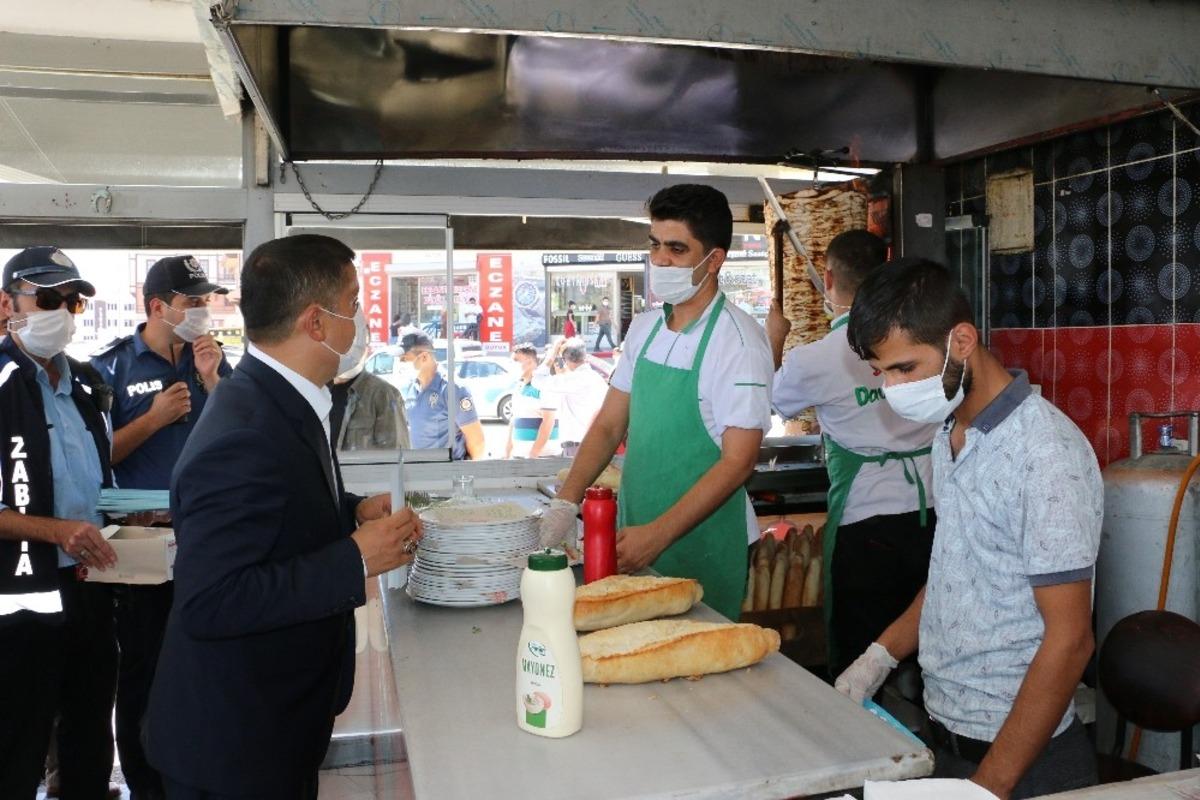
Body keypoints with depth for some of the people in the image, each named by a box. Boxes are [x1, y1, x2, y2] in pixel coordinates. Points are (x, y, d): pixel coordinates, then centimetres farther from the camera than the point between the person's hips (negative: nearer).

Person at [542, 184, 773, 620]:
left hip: (702, 550, -6)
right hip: (634, 535, 6)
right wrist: (566, 503, -3)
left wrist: (657, 535, -23)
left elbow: (738, 462, -17)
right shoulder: (644, 328, 5)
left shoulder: (738, 340, -14)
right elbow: (609, 426, 9)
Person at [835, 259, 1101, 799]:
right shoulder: (949, 435, 4)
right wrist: (882, 654, 5)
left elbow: (1068, 639, -20)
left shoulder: (1046, 452, -21)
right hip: (942, 733, 7)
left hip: (1020, 755, -7)